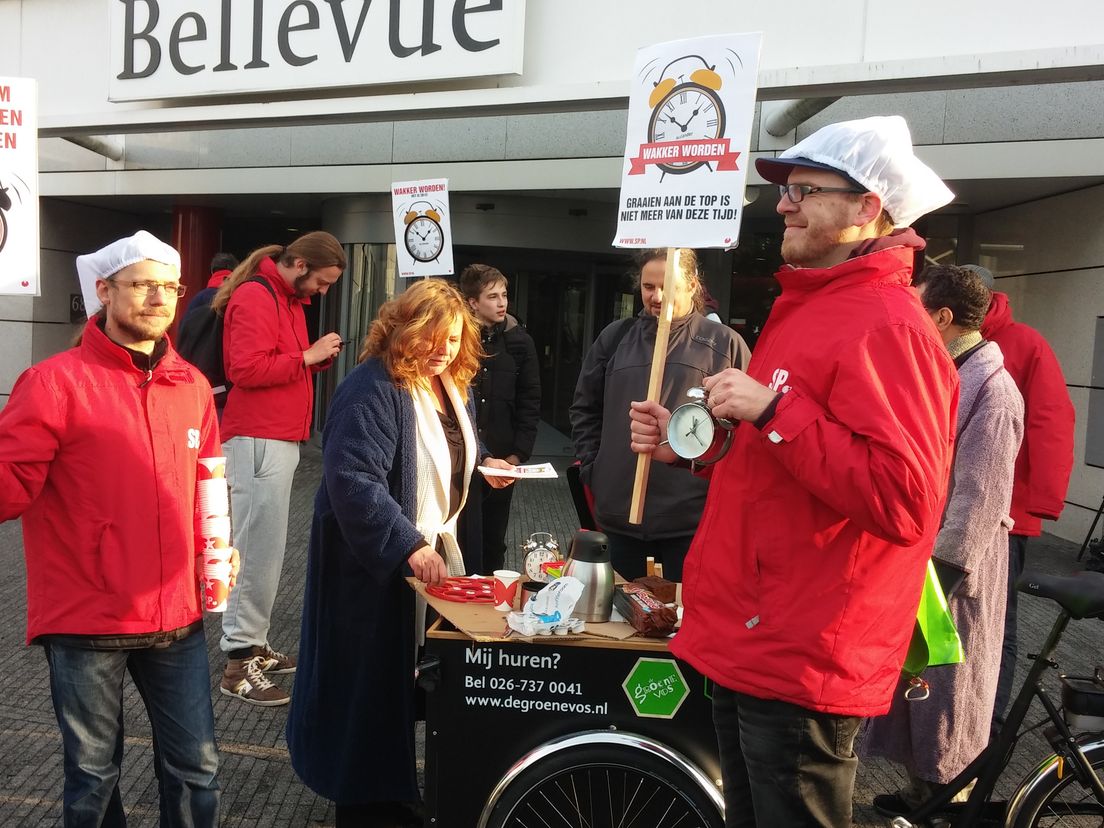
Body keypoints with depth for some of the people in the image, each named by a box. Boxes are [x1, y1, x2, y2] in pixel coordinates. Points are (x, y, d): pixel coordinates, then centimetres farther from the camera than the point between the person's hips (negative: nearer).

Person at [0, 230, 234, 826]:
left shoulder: (192, 385, 6)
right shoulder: (54, 381, -10)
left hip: (177, 616, 4)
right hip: (84, 620, -4)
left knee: (195, 764, 13)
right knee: (92, 772, 15)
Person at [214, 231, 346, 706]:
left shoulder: (289, 298, 18)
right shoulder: (254, 297, -12)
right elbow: (247, 368, -22)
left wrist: (316, 357, 6)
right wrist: (307, 356, -16)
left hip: (279, 438, 10)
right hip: (258, 440, -10)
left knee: (264, 547, 12)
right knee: (258, 548, -8)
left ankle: (253, 645, 19)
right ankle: (239, 664, -2)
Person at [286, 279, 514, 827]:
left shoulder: (454, 383, 8)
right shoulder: (372, 389, -21)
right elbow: (353, 480, -29)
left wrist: (484, 464, 3)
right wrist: (409, 546, -32)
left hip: (434, 548, 8)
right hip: (377, 561, -8)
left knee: (414, 677, 15)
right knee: (373, 682, 5)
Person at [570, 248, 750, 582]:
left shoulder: (725, 344, 1)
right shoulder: (616, 337, 9)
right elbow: (585, 408, 15)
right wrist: (592, 467, 7)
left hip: (692, 516, -3)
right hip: (619, 509, 3)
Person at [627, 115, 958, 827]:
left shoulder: (885, 325, -17)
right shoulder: (810, 308, 15)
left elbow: (903, 500, -27)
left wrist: (773, 409, -25)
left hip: (802, 668, -10)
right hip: (751, 642, 10)